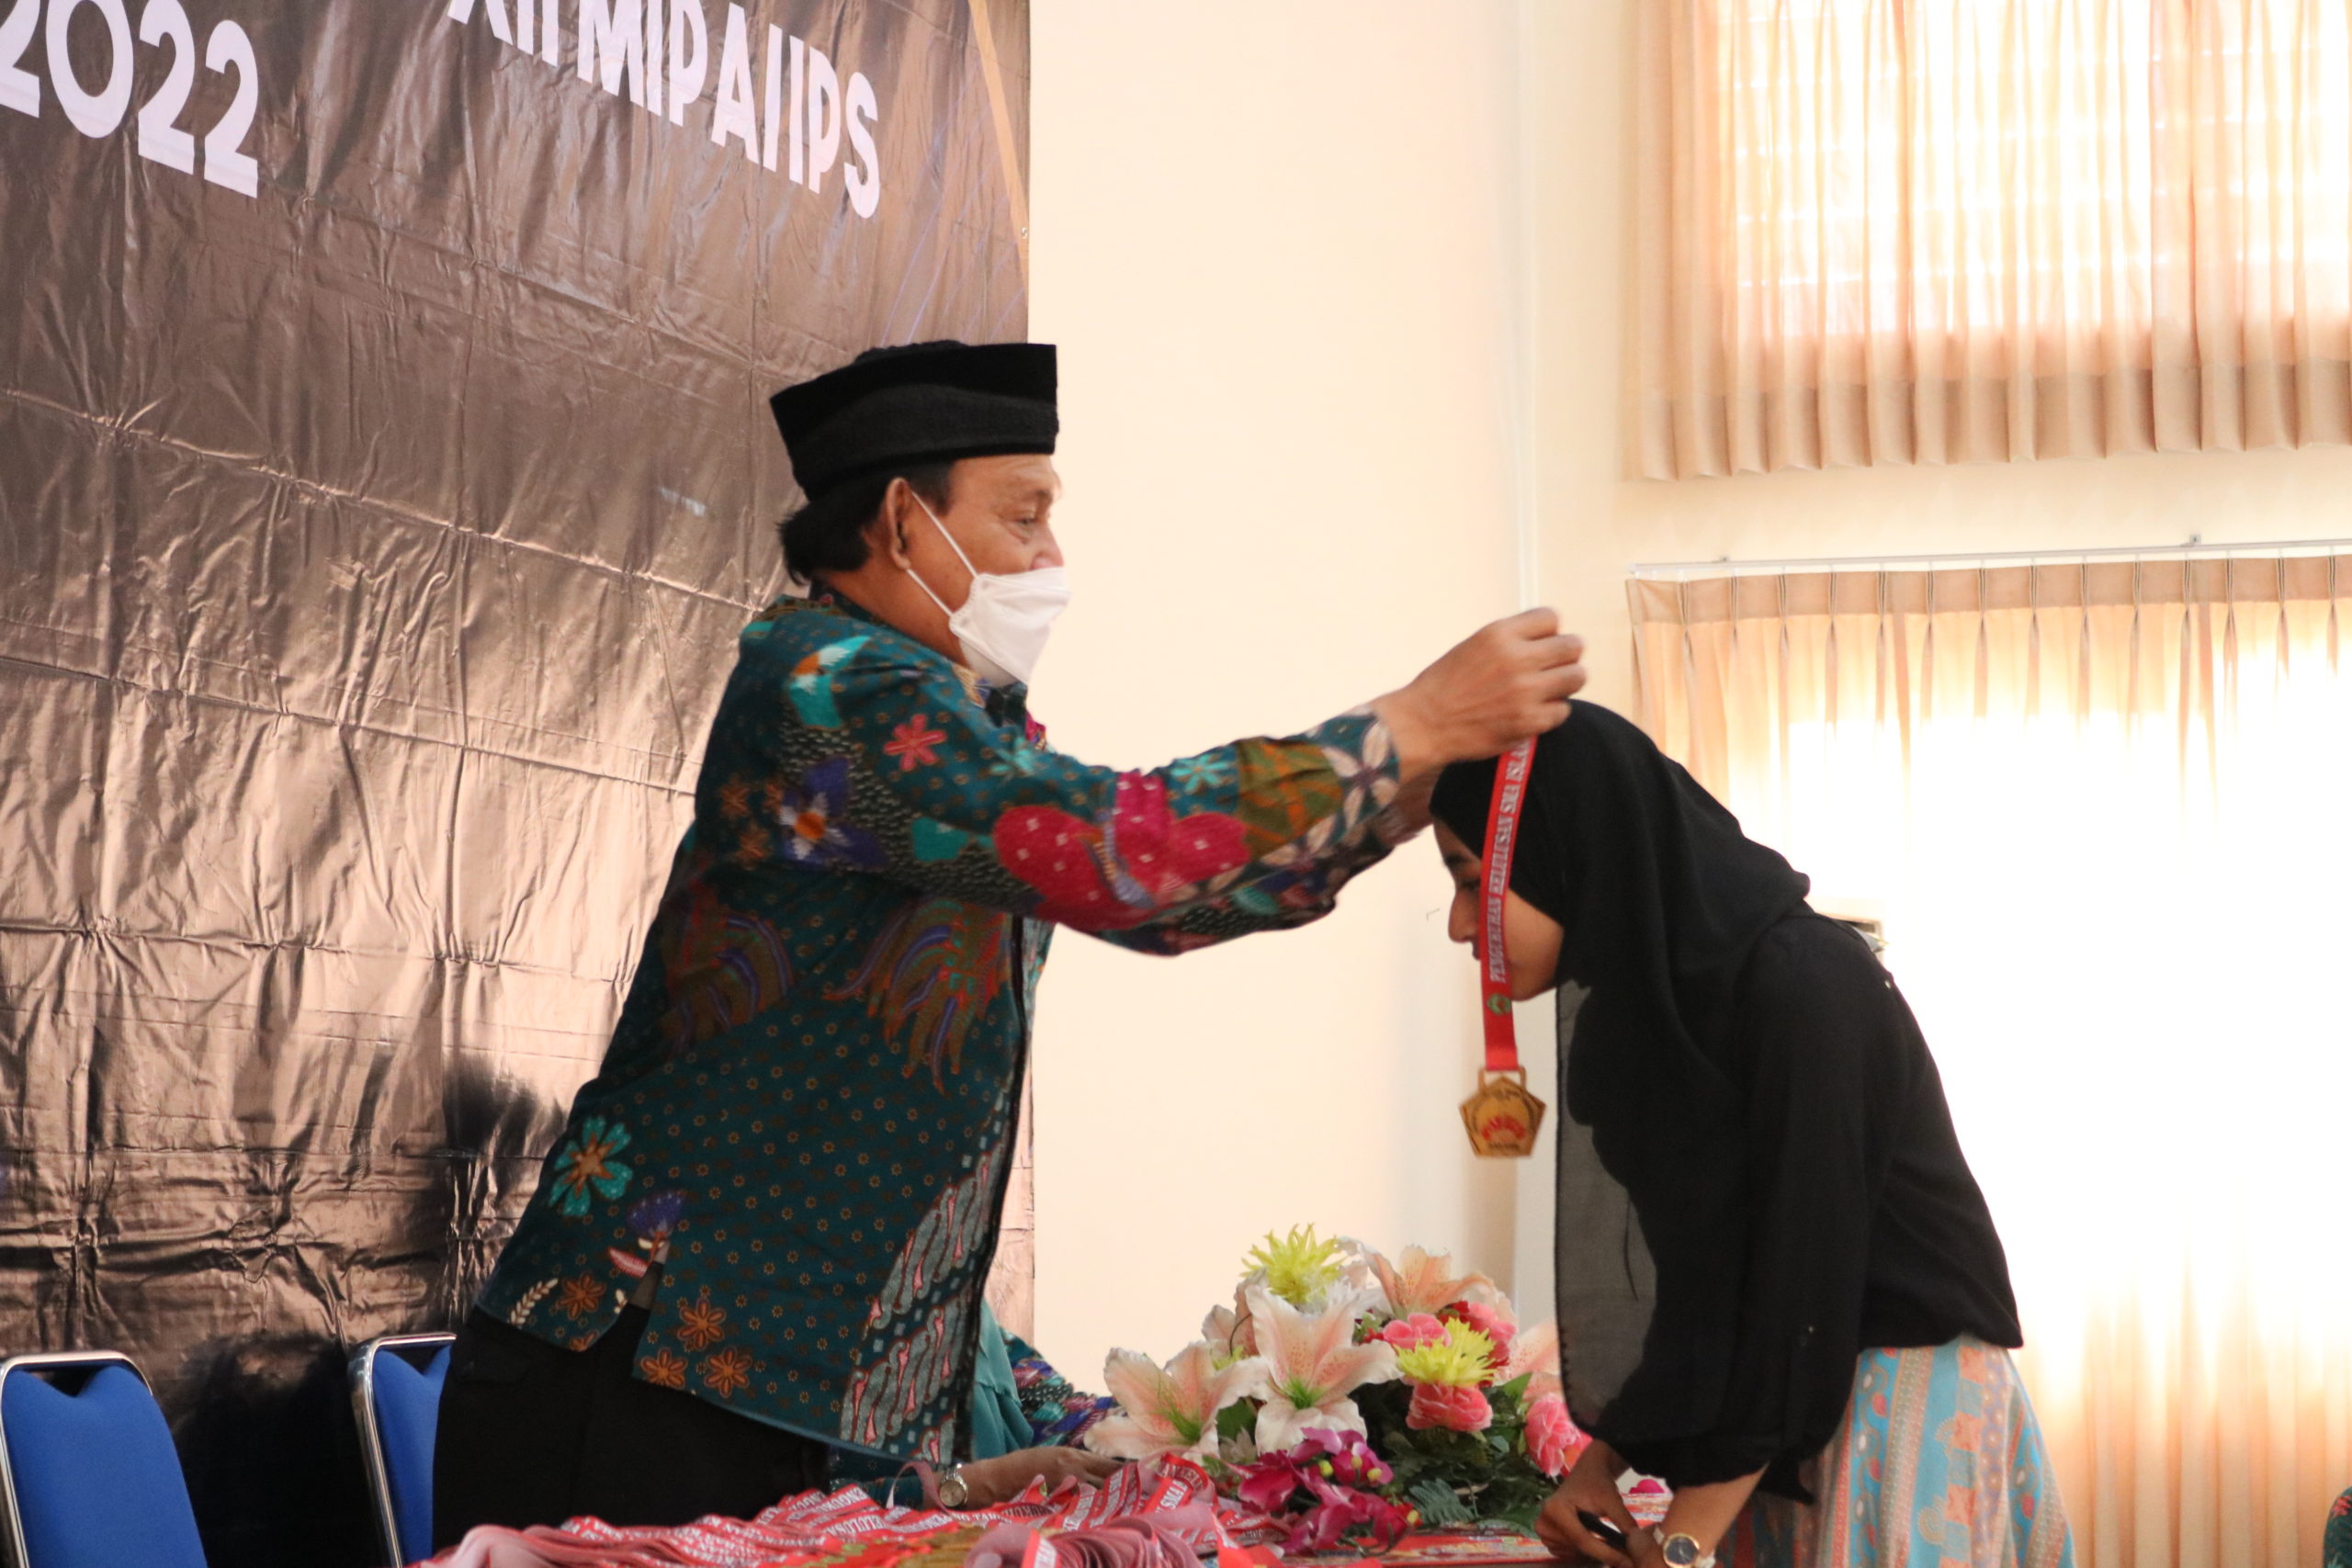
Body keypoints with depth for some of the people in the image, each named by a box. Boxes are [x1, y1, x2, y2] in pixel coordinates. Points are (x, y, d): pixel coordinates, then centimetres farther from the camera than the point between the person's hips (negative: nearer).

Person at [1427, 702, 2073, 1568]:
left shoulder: (1801, 985, -19)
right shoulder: (1644, 1002, 7)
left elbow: (1802, 1273, -21)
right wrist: (1601, 1460, 5)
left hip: (1901, 1406, -8)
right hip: (1762, 1432, 8)